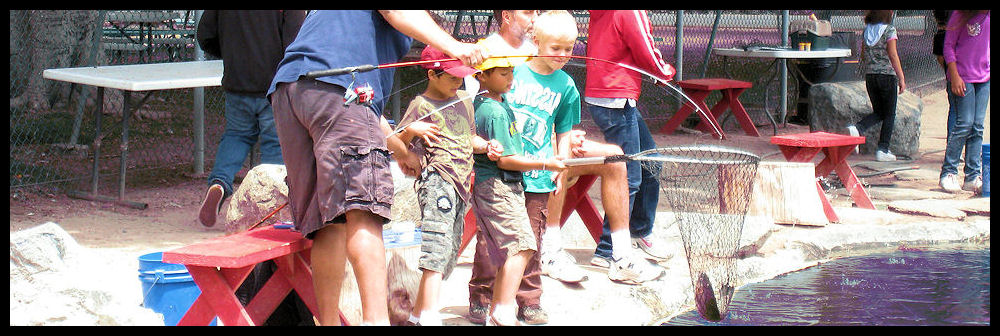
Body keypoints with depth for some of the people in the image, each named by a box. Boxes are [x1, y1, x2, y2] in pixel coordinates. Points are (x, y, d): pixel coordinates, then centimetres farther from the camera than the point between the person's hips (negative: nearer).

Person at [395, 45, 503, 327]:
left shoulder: (464, 100, 21)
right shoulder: (421, 105, 0)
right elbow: (398, 144, -4)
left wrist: (486, 146, 12)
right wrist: (411, 130, -23)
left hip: (461, 184, 8)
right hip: (437, 179, -8)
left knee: (449, 251, 9)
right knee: (438, 242, -22)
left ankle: (418, 312, 17)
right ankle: (429, 314, -29)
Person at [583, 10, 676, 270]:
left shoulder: (600, 14, 9)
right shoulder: (629, 13, -17)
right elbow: (649, 59, -11)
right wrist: (667, 71, 11)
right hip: (616, 103, -9)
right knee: (629, 178, -3)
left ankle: (640, 231, 34)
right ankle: (607, 253, 2)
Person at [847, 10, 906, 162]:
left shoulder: (866, 31, 7)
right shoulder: (889, 30, -9)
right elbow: (893, 55, -11)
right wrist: (901, 78, -8)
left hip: (869, 75, 5)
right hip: (887, 75, -5)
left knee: (878, 112, 16)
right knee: (889, 114, 5)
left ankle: (857, 128, -9)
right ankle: (883, 150, 3)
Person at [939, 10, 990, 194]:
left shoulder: (988, 16, 6)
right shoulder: (961, 15, -8)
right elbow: (949, 46, -5)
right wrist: (954, 76, -12)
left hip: (985, 78, 5)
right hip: (963, 78, -5)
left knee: (977, 127, 3)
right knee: (964, 124, -9)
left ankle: (973, 177, 6)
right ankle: (948, 173, 1)